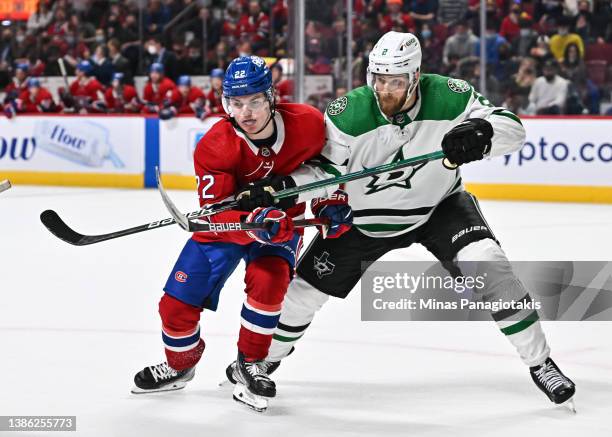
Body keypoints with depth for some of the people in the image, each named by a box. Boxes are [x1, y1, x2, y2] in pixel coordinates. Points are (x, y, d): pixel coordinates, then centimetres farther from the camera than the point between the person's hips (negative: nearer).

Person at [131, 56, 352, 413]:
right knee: (177, 303, -2)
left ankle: (250, 364, -5)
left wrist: (333, 202, -11)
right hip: (225, 222, 0)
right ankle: (180, 366, 31)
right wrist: (253, 224, -49)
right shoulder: (215, 148, -27)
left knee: (268, 279, -30)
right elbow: (216, 214, -30)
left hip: (283, 218, 0)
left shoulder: (307, 123, -22)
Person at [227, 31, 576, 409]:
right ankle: (268, 356, 35)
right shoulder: (348, 113, -25)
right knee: (306, 287, 5)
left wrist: (480, 134, -47)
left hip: (439, 205, -1)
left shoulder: (449, 98, -25)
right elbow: (323, 171, -18)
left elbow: (513, 128, -25)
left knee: (487, 263, -24)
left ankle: (540, 363, -10)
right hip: (365, 217, 1)